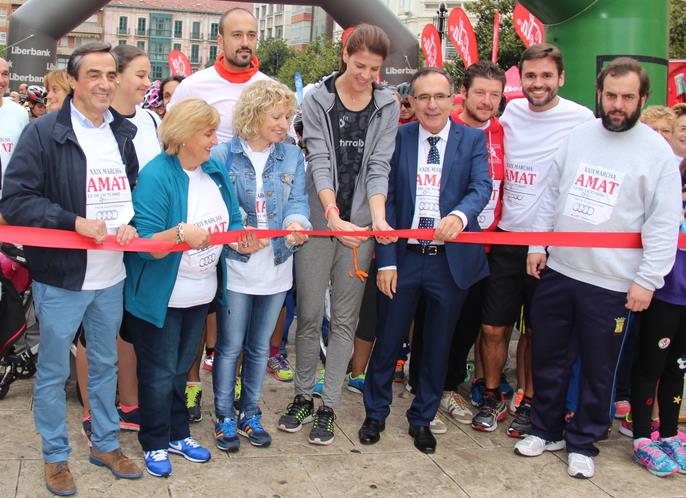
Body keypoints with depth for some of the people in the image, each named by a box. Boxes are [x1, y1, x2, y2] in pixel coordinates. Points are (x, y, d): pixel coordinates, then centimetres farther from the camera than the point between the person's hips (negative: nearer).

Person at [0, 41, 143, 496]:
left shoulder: (123, 133, 7)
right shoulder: (44, 133, -11)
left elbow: (135, 189, 17)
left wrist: (130, 224, -4)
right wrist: (74, 222, -22)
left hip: (111, 275, 5)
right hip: (61, 276, -5)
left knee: (105, 365, 18)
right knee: (53, 371, 9)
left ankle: (106, 444, 35)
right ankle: (56, 456, 26)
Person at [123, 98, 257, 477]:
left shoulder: (216, 171, 2)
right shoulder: (156, 175, -20)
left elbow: (231, 222, 7)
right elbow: (145, 243, -24)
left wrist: (245, 237, -15)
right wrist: (181, 233, -41)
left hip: (201, 293, 6)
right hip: (160, 297, -6)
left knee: (181, 370, 20)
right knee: (159, 373, 8)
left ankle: (178, 434, 36)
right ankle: (154, 443, 26)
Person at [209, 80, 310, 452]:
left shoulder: (293, 156, 4)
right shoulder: (222, 156, -6)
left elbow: (297, 201, -3)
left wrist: (296, 223, -26)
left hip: (276, 267, 4)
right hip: (235, 267, -3)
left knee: (260, 347, 15)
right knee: (230, 346, 5)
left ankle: (250, 413, 31)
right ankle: (224, 417, 21)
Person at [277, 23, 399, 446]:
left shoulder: (388, 105, 3)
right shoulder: (317, 100, -3)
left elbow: (379, 166, -1)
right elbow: (319, 162, -10)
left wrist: (378, 217, -17)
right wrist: (333, 215, -23)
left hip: (360, 225, 2)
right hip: (318, 221, -1)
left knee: (345, 320, 6)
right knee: (309, 316, 6)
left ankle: (329, 406, 17)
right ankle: (304, 397, 24)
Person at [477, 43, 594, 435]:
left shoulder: (581, 119, -7)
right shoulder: (509, 114, 3)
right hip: (507, 239, 3)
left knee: (537, 332, 9)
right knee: (494, 327, 7)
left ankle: (531, 403, 27)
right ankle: (493, 398, 26)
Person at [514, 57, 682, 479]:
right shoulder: (578, 136, 5)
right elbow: (551, 195, 12)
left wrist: (647, 280, -12)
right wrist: (538, 244, 6)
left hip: (612, 285, -4)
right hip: (557, 270, 4)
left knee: (598, 369, 9)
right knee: (548, 358, 14)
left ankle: (583, 443, 27)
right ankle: (547, 431, 33)